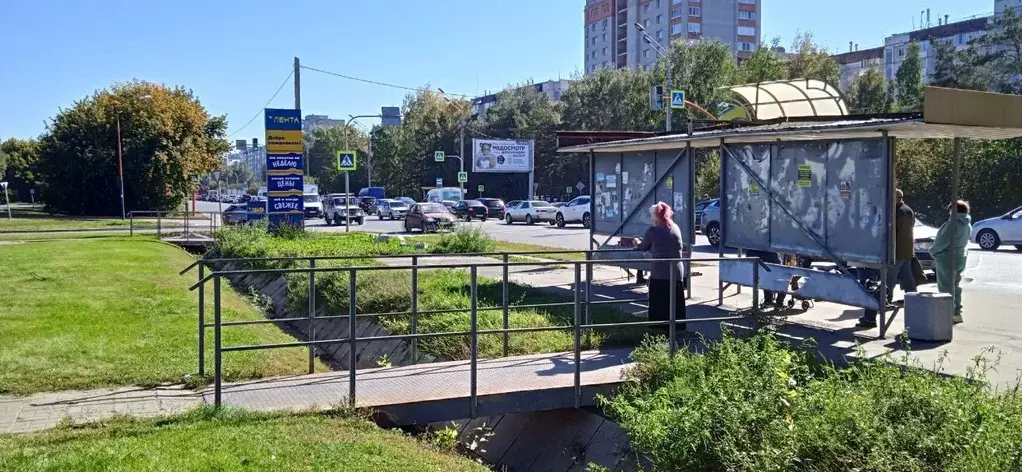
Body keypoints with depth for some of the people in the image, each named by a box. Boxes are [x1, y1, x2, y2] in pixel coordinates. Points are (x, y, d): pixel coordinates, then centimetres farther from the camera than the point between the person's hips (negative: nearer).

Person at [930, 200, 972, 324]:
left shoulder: (954, 224, -21)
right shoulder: (968, 225, 9)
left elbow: (943, 241, -24)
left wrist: (933, 250, -7)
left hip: (947, 259, -10)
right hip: (960, 258, 10)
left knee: (946, 287, -3)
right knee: (955, 286, 18)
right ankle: (957, 313, 23)